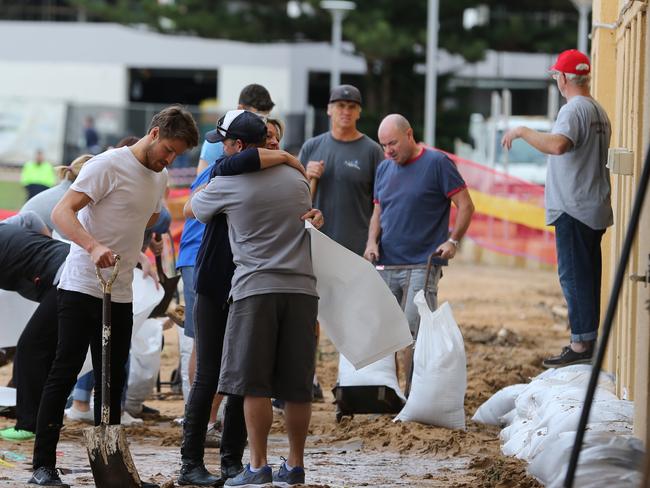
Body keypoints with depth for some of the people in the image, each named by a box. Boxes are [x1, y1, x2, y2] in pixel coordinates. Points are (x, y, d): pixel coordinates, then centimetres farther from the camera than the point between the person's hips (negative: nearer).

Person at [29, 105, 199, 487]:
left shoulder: (161, 178, 12)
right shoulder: (109, 165, -12)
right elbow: (62, 212, -20)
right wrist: (94, 246, -35)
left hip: (121, 295, 7)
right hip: (81, 288, -7)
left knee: (112, 382, 9)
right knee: (64, 374, -7)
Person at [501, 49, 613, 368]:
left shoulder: (574, 110, -15)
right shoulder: (599, 112, 15)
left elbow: (558, 144, -33)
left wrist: (522, 132, -21)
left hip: (574, 210, -10)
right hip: (596, 209, 10)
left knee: (574, 276, -9)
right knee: (587, 277, 13)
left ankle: (580, 345, -11)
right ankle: (589, 342, 17)